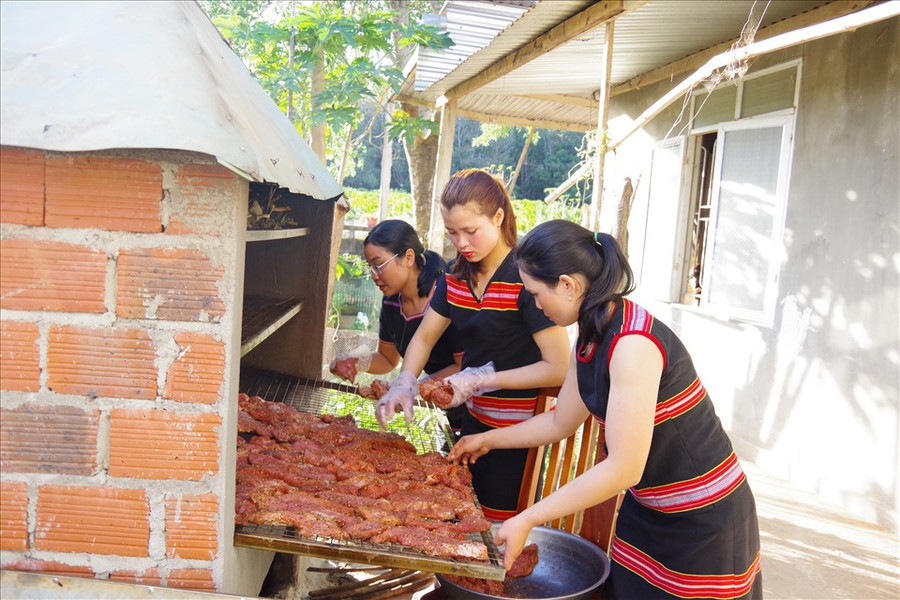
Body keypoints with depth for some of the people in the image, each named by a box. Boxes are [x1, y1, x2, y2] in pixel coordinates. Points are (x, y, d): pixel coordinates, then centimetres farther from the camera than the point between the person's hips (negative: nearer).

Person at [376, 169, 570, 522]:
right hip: (473, 417, 7)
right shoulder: (457, 275, 3)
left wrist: (482, 380, -23)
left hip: (518, 430, -7)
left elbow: (558, 368, -23)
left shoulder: (526, 277, -22)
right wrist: (404, 385, -7)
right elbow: (424, 337, 11)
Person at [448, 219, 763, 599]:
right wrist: (488, 440, 20)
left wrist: (526, 521, -24)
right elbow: (560, 423, 14)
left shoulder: (633, 344, -28)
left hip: (702, 522, -8)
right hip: (647, 512, 8)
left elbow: (623, 469, -28)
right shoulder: (589, 340, 0)